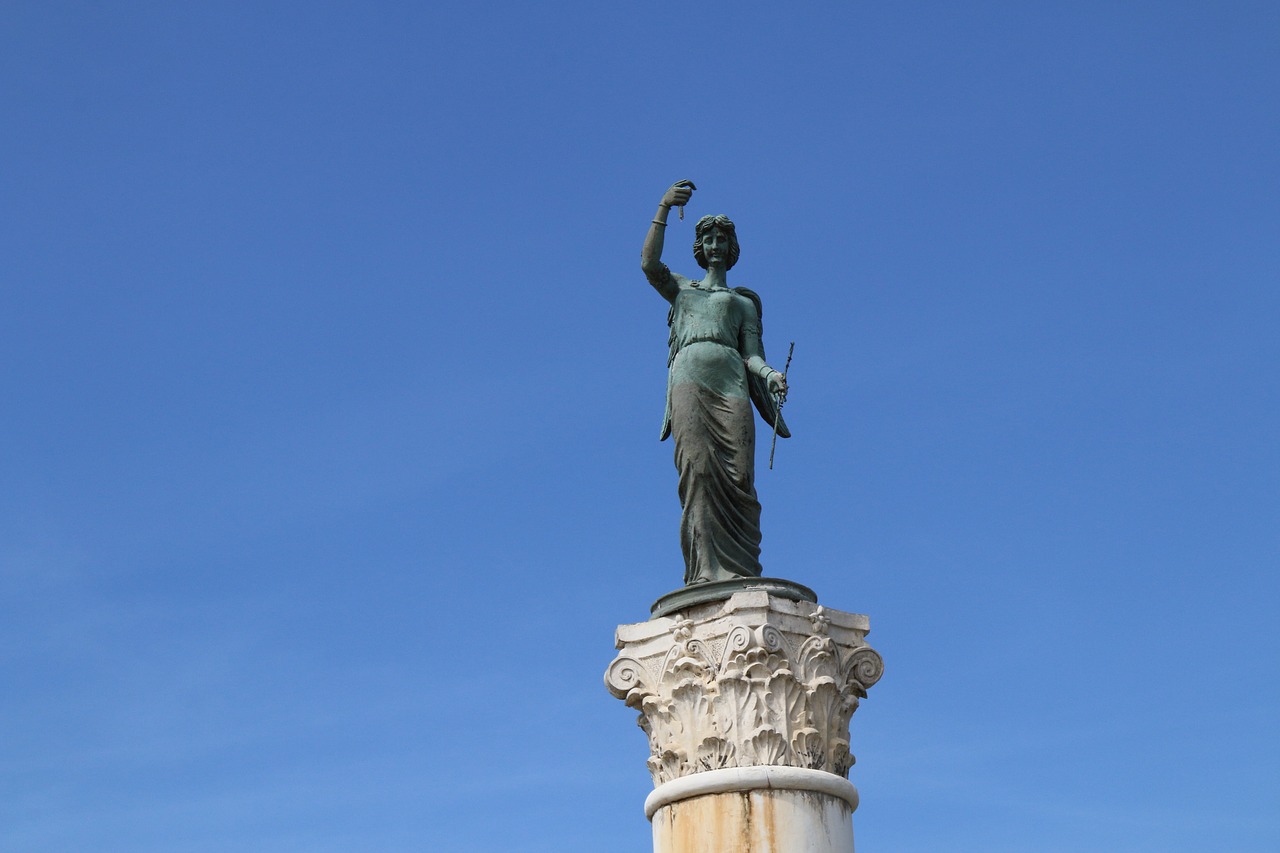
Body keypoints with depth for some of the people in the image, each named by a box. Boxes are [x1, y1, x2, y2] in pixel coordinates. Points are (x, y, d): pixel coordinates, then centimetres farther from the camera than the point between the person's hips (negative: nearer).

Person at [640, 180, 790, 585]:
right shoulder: (680, 289, 31)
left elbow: (752, 354, 15)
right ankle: (706, 570, -30)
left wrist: (770, 374, -7)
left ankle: (742, 572, -26)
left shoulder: (744, 302, 29)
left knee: (737, 474, -16)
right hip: (687, 377, -1)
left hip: (731, 380, 1)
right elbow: (649, 264, 12)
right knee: (698, 469, -20)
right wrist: (664, 209, 8)